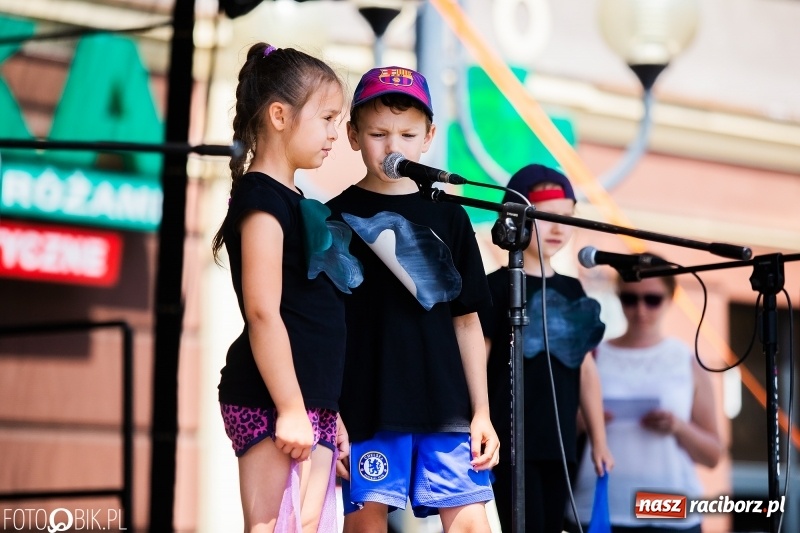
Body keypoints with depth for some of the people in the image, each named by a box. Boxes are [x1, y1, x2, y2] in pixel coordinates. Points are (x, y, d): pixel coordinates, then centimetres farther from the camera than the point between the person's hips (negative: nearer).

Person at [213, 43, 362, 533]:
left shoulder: (292, 201, 20)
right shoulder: (262, 198, -9)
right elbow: (263, 313, -17)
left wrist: (328, 413, 22)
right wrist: (291, 411, -20)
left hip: (308, 405, 9)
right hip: (273, 405, -9)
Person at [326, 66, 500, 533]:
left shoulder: (447, 217, 11)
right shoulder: (338, 219, 3)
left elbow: (466, 320, 13)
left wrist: (482, 412, 9)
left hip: (445, 407, 2)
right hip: (366, 407, -2)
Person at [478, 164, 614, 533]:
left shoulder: (572, 290, 14)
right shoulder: (498, 287, -4)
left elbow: (585, 368, 17)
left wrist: (599, 440, 16)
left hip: (559, 443, 6)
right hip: (510, 441, -6)